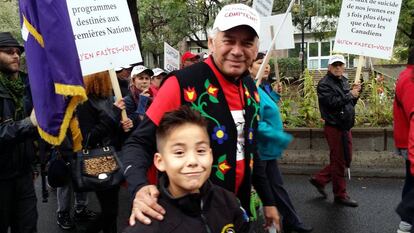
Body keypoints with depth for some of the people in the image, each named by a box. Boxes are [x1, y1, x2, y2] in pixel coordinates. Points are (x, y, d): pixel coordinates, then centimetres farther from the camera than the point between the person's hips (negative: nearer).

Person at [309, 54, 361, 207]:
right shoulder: (324, 84, -11)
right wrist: (350, 95, -14)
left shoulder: (344, 81, 15)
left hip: (345, 127, 9)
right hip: (334, 127, -9)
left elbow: (351, 103, 20)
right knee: (338, 162, 1)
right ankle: (340, 195, 14)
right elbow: (333, 102, -25)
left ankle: (319, 179, 26)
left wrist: (356, 93, 1)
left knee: (345, 159, 16)